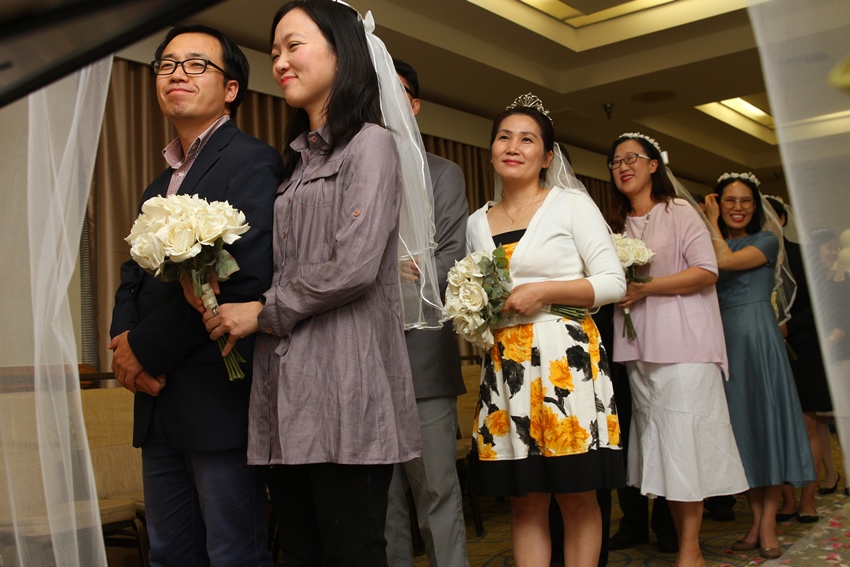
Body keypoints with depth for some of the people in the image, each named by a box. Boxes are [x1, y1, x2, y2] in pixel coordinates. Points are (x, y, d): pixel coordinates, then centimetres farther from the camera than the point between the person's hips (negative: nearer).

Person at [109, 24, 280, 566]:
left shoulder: (251, 161, -8)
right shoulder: (160, 185, 20)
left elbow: (249, 276, -20)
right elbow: (135, 276, 18)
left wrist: (145, 348, -14)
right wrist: (123, 339, -4)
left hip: (219, 397, -8)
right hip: (160, 401, 9)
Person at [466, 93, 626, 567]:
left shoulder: (572, 204, 1)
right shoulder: (478, 222, 14)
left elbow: (614, 281, -4)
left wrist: (545, 291, -14)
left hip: (566, 361, -4)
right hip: (506, 367, 4)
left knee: (577, 497, 0)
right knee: (524, 501, 6)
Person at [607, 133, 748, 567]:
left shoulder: (679, 211, 0)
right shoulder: (619, 223, 17)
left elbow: (707, 271, -9)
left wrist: (646, 288, -14)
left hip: (682, 344, -5)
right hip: (639, 347, 6)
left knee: (682, 438, -7)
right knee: (657, 443, 5)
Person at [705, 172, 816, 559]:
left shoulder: (766, 241, 1)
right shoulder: (709, 246, 13)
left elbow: (726, 261, -16)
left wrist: (712, 224, -4)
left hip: (758, 339, -4)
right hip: (724, 341, 4)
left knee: (766, 422, -3)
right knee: (741, 429, 6)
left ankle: (768, 525, 2)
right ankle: (755, 521, 14)